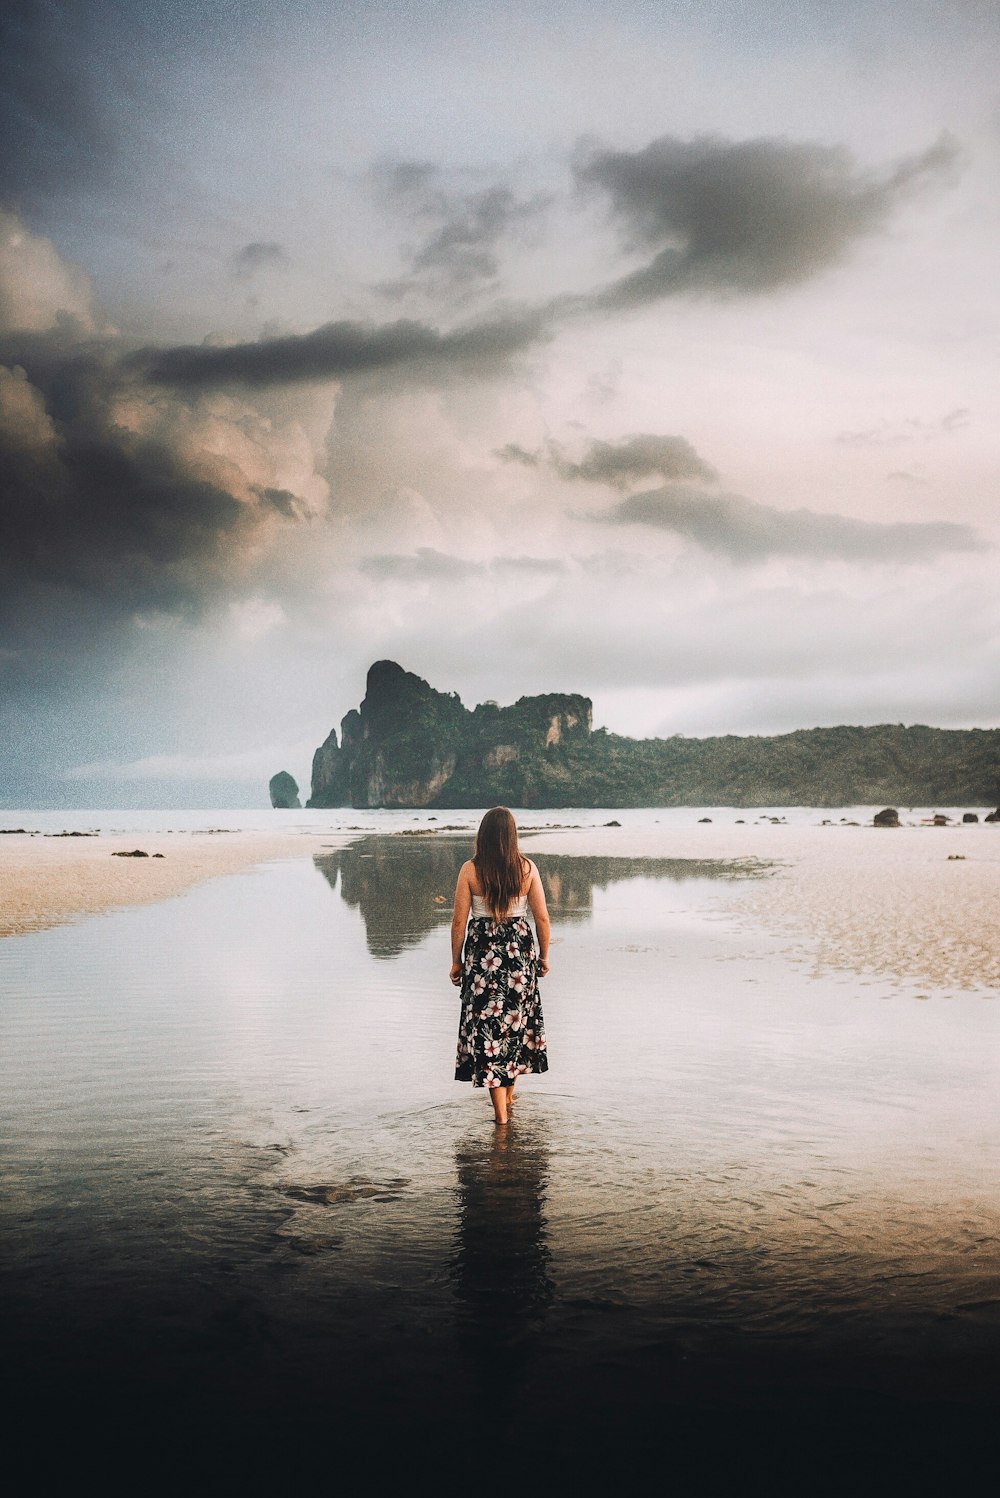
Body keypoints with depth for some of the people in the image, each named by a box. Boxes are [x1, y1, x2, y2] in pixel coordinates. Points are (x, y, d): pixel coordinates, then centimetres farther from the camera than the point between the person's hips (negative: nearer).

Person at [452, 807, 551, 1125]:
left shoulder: (470, 869, -9)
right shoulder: (527, 868, -5)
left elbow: (459, 921, -7)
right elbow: (542, 917, -2)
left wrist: (456, 961, 4)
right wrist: (543, 956, 11)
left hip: (482, 953, -2)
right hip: (520, 951, 2)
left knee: (487, 1024, 5)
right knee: (517, 1020, 19)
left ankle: (500, 1108, 4)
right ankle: (509, 1093, 34)